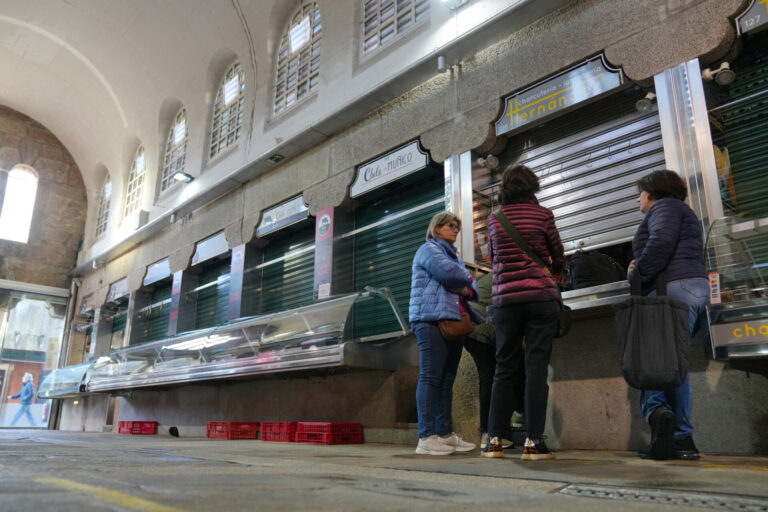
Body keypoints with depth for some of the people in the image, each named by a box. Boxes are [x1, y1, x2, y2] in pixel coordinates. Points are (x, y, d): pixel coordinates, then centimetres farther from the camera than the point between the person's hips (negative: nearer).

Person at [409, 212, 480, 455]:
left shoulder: (455, 257, 29)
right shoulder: (428, 249, 3)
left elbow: (470, 287, 20)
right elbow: (448, 272, -15)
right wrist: (469, 280, 5)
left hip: (453, 321, 8)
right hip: (431, 319, -8)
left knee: (446, 380, 6)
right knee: (430, 377, -10)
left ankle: (445, 433, 10)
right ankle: (426, 437, -10)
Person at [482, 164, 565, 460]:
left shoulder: (494, 219, 8)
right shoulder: (542, 214, 2)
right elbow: (559, 258, 11)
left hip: (505, 299, 3)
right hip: (541, 297, -2)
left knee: (505, 369, 8)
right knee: (536, 367, -1)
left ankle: (494, 439, 6)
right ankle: (533, 441, -2)